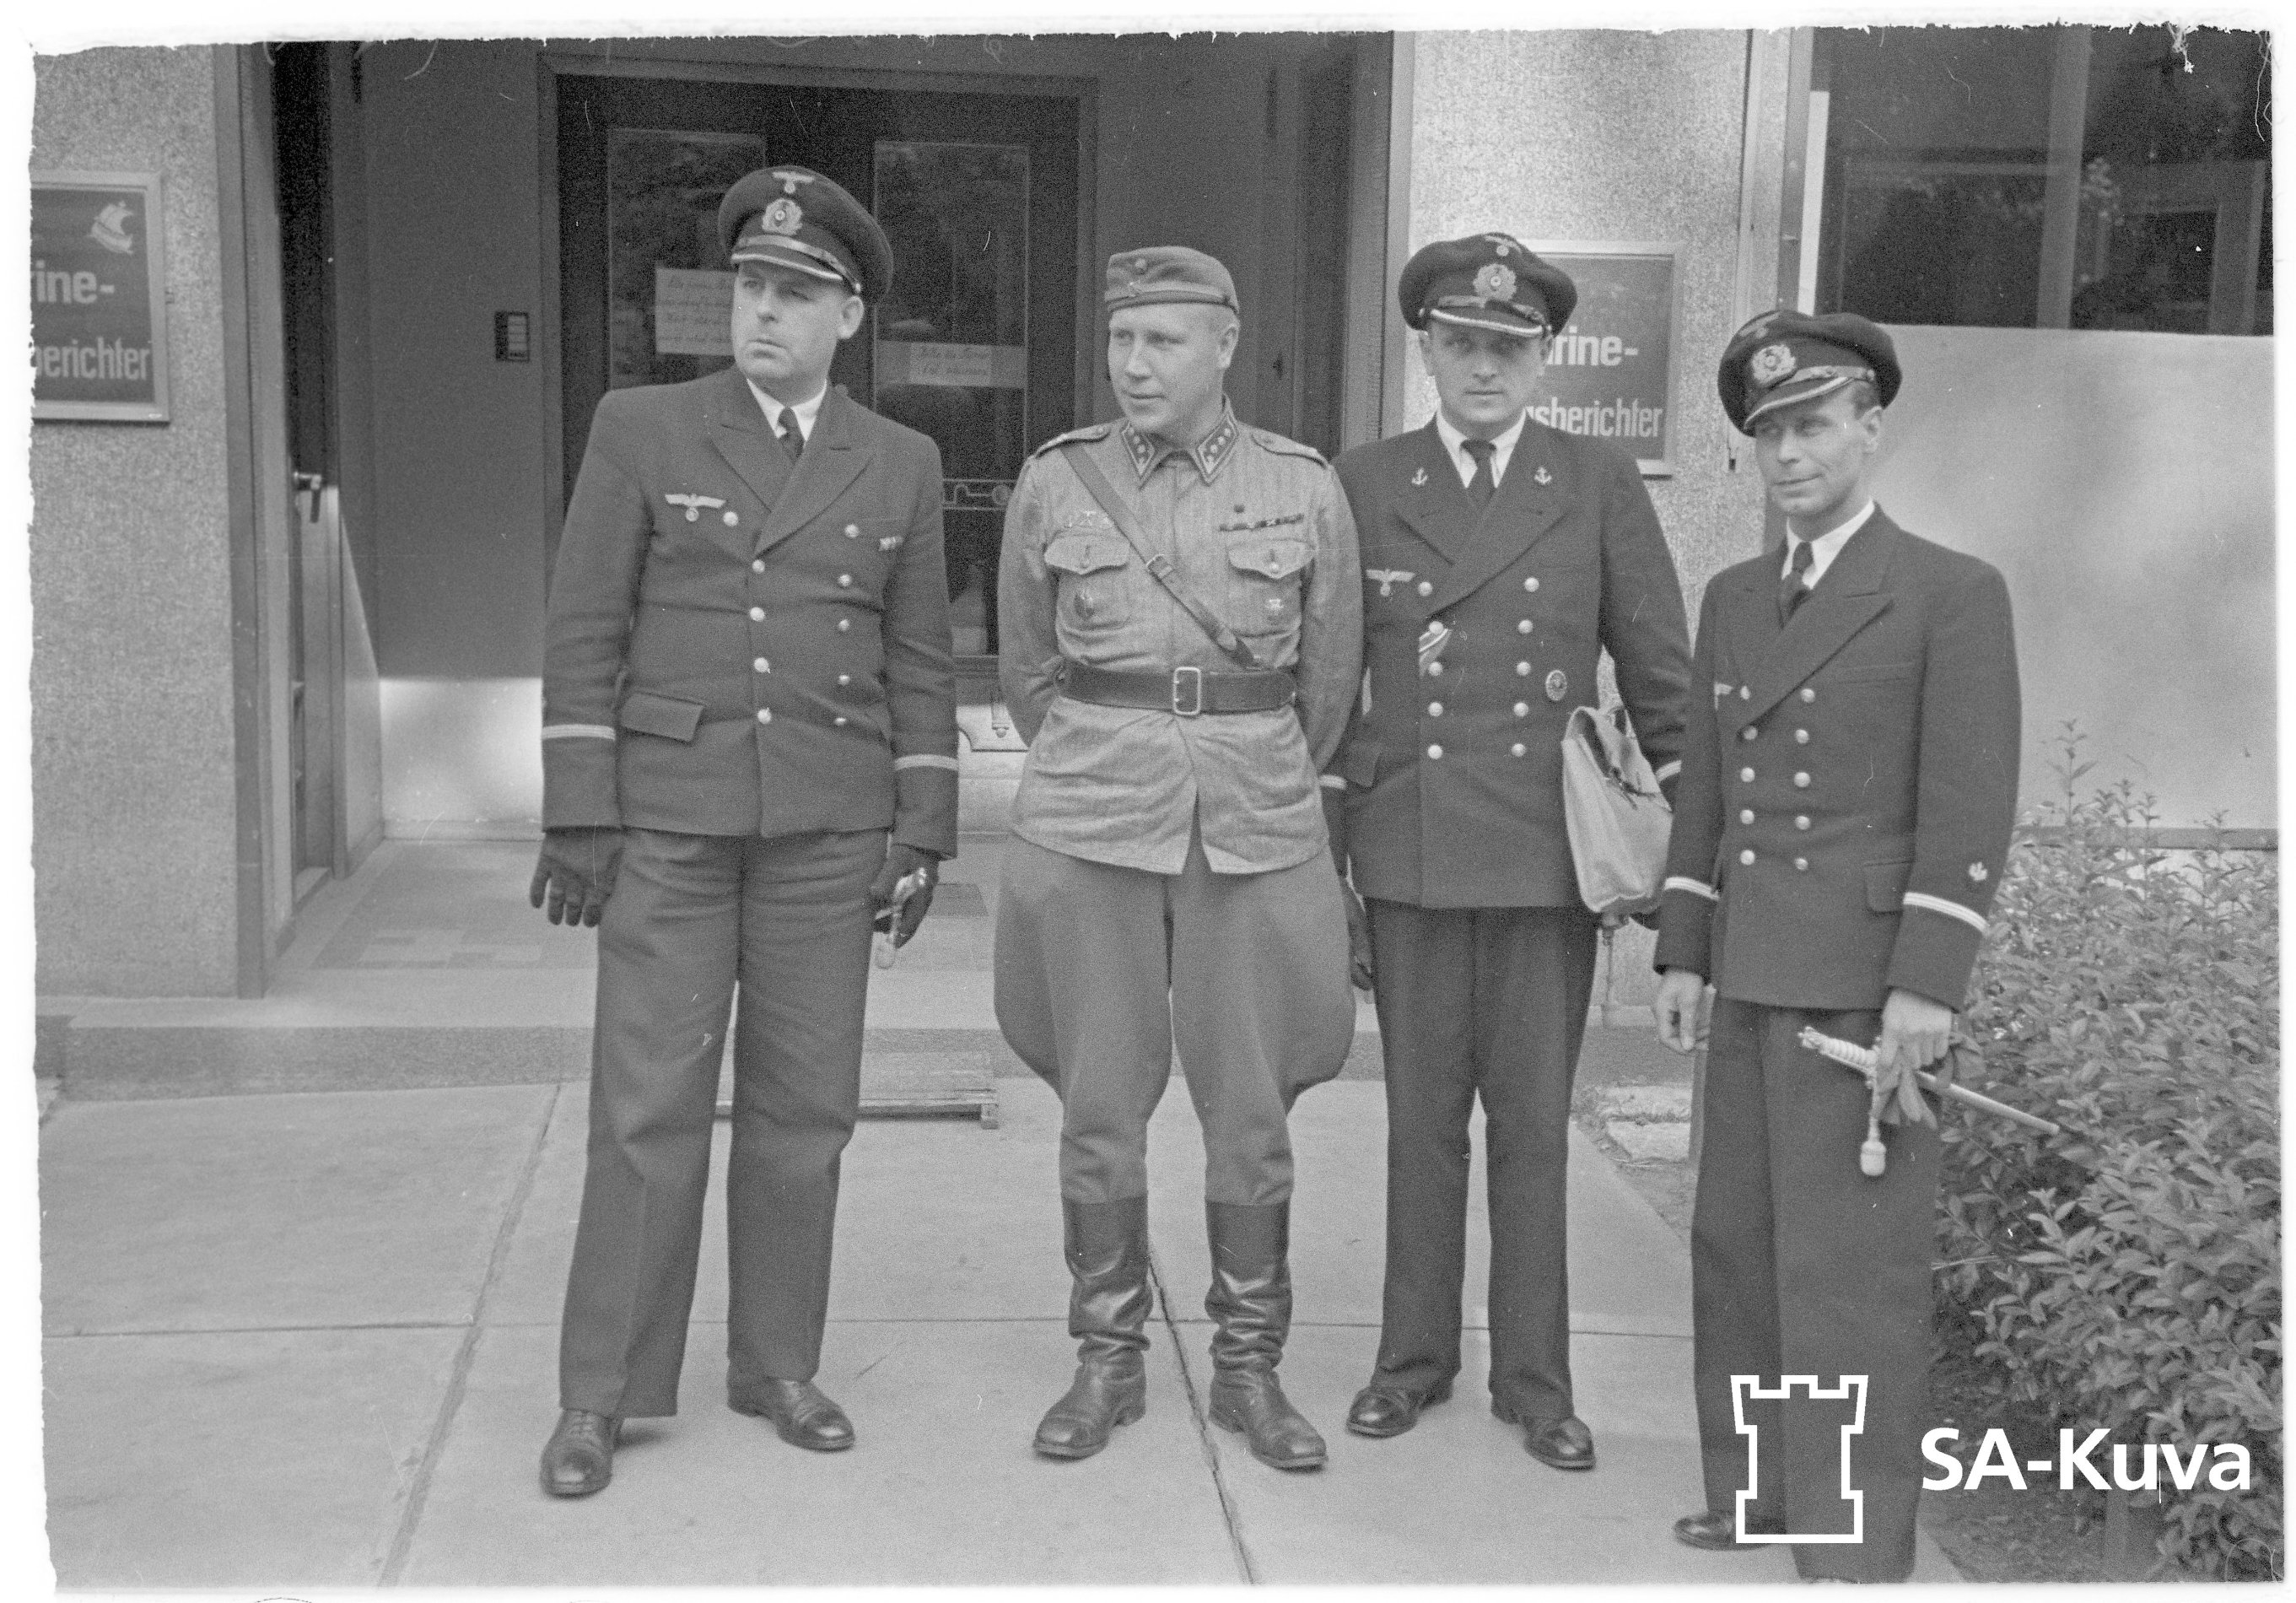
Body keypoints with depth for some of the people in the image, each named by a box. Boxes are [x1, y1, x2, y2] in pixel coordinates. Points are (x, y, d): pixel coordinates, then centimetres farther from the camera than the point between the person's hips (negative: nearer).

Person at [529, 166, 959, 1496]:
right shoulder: (641, 429, 2)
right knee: (648, 1108, -2)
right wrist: (577, 816, -6)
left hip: (827, 829, 2)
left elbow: (919, 661, 10)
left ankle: (779, 1366, 20)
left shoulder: (901, 465, 8)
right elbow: (586, 632, 0)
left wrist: (925, 831, 3)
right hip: (666, 814, -2)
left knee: (806, 1109, 6)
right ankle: (602, 1394, 10)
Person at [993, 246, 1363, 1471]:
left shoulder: (1307, 489, 2)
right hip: (1088, 828, 0)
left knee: (1252, 1113, 5)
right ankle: (1108, 1361, 22)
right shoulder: (1055, 483, 3)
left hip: (1256, 832, 0)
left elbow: (1330, 675, 12)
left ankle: (1249, 1368, 22)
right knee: (1099, 1107, 6)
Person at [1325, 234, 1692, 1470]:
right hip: (1409, 854, 1)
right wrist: (1319, 848, 6)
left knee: (1534, 1124, 6)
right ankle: (1414, 1356, 24)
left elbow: (1663, 675, 5)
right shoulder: (1362, 486, 4)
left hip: (1551, 856, 0)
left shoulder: (1600, 486, 3)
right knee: (1421, 1117, 10)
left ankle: (1533, 1377, 20)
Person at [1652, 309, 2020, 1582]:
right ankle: (1759, 1489, 25)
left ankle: (1857, 1544, 6)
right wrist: (1682, 953, 9)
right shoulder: (1733, 599, 12)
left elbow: (1970, 806, -12)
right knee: (1739, 1244, 11)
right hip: (1755, 981, 7)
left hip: (1869, 981, -6)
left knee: (1855, 1263, -4)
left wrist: (1927, 985, -18)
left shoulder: (1954, 593, -7)